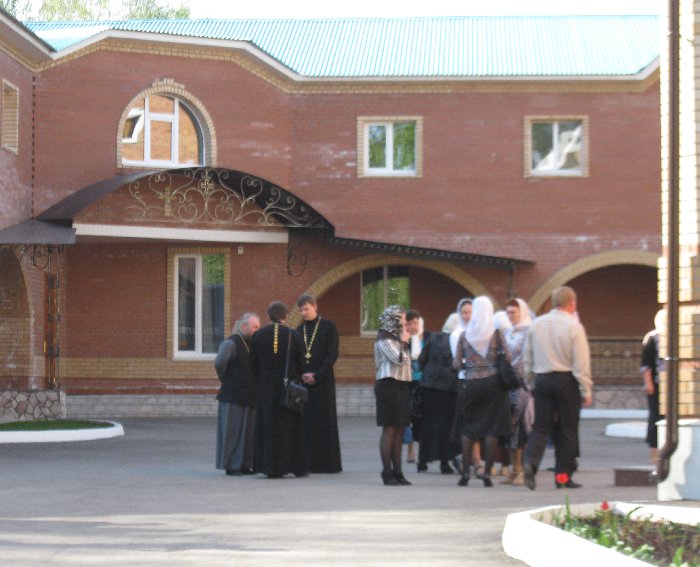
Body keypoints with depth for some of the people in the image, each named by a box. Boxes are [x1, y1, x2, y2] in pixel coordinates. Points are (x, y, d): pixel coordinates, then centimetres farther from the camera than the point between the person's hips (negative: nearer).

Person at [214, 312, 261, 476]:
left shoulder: (251, 344, 13)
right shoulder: (231, 343, -12)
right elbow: (219, 363, -24)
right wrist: (226, 381, -9)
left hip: (249, 396, 8)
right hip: (233, 396, -8)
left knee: (247, 431, 9)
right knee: (232, 431, -4)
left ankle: (243, 465, 15)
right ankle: (231, 466, 1)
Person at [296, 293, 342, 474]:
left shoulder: (328, 327, 0)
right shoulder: (299, 330, 13)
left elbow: (332, 355, -6)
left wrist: (316, 375, -12)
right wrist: (302, 375, -5)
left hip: (322, 382, -4)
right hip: (303, 382, 4)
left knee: (324, 421, -4)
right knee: (306, 423, 0)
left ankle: (327, 462, -1)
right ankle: (308, 463, 2)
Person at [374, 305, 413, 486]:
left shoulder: (397, 338, 19)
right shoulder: (384, 340, -8)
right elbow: (398, 359, -17)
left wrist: (404, 342, 8)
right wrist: (403, 343, -6)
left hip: (401, 386, 9)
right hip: (389, 385, -9)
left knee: (399, 430, 7)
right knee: (389, 429, -7)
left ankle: (397, 471, 9)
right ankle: (387, 473, -6)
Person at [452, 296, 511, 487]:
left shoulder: (464, 335, 4)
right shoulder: (496, 333, -1)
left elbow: (457, 363, 3)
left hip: (470, 383, 2)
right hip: (492, 381, -2)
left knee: (467, 428, 11)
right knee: (492, 428, 2)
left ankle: (465, 471, 6)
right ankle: (487, 471, -3)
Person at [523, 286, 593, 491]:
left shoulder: (536, 324, 5)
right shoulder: (573, 326, -9)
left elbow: (528, 358, 11)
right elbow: (581, 363, -10)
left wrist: (530, 380, 20)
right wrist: (586, 391, -6)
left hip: (542, 379, 4)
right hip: (566, 380, -4)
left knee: (541, 426, 6)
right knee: (567, 429, 6)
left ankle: (530, 462, -17)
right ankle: (563, 475, 8)